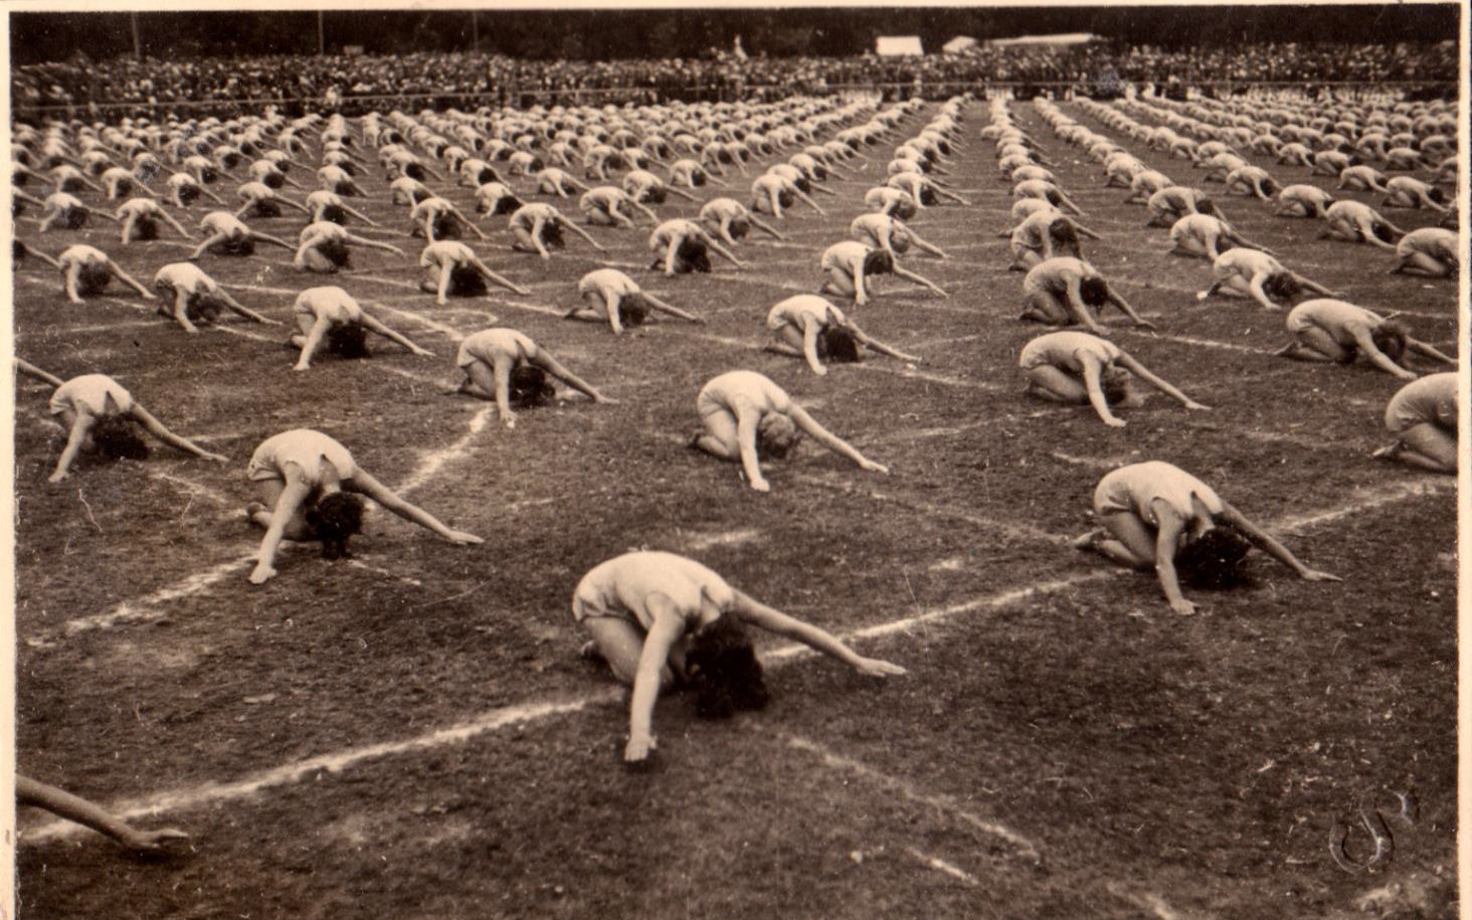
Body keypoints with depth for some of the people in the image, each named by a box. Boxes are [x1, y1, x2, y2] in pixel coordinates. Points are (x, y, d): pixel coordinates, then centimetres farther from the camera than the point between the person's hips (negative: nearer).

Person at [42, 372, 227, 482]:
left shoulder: (129, 406, -37)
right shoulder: (87, 415, -45)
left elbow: (167, 436, -37)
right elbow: (73, 445, -59)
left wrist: (204, 454, -43)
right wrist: (60, 471, -78)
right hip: (66, 396, -3)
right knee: (89, 446, -22)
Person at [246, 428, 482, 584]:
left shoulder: (351, 474, -33)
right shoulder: (303, 480, -45)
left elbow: (401, 506, -30)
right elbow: (278, 526, -55)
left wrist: (449, 533, -32)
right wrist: (264, 565, -71)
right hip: (268, 461, -4)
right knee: (298, 530, -23)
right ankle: (257, 511, 5)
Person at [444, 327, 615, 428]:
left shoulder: (534, 352, -30)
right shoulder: (506, 356, -45)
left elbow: (566, 375, -29)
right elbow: (500, 386, -59)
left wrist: (596, 395, -32)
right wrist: (504, 410, -78)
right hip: (470, 352, -6)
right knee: (494, 391, -28)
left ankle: (475, 379, 15)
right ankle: (464, 386, 0)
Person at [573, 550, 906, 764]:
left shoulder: (727, 600, -27)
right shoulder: (675, 613, -43)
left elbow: (797, 629, -21)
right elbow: (648, 672, -58)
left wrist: (858, 661, -21)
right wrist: (639, 733, -73)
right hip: (598, 599, -6)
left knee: (685, 671, -10)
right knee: (662, 679, -22)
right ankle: (604, 647, 4)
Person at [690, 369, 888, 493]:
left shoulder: (786, 407, -31)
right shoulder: (751, 411, -45)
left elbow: (824, 436, -27)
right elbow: (746, 448, -58)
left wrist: (862, 460, -30)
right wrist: (756, 479, -75)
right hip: (712, 399, -5)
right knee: (734, 451, -28)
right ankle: (700, 439, 0)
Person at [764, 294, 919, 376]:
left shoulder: (842, 321, -26)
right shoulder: (814, 321, -43)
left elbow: (867, 341, -22)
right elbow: (808, 348, -56)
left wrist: (898, 355, -27)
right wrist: (816, 367, -75)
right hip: (779, 317, -6)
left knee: (819, 351, -9)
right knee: (803, 351, -26)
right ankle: (774, 345, 0)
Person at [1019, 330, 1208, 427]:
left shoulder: (1115, 354, -15)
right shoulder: (1093, 360, -36)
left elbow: (1152, 379, -13)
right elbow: (1094, 392, -53)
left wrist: (1186, 401, -16)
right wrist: (1108, 418, -69)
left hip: (1055, 356, 8)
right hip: (1033, 358, -8)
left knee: (1085, 389, -7)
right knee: (1078, 395, -23)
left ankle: (1042, 382, 9)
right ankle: (1035, 389, -3)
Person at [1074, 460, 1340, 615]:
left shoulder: (1218, 509, -24)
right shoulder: (1176, 515, -42)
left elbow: (1261, 538, -15)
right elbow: (1162, 562, -54)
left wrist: (1304, 571, -17)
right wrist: (1176, 600, -69)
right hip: (1113, 494, -7)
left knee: (1176, 549, -1)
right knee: (1148, 559, -22)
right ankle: (1097, 541, 3)